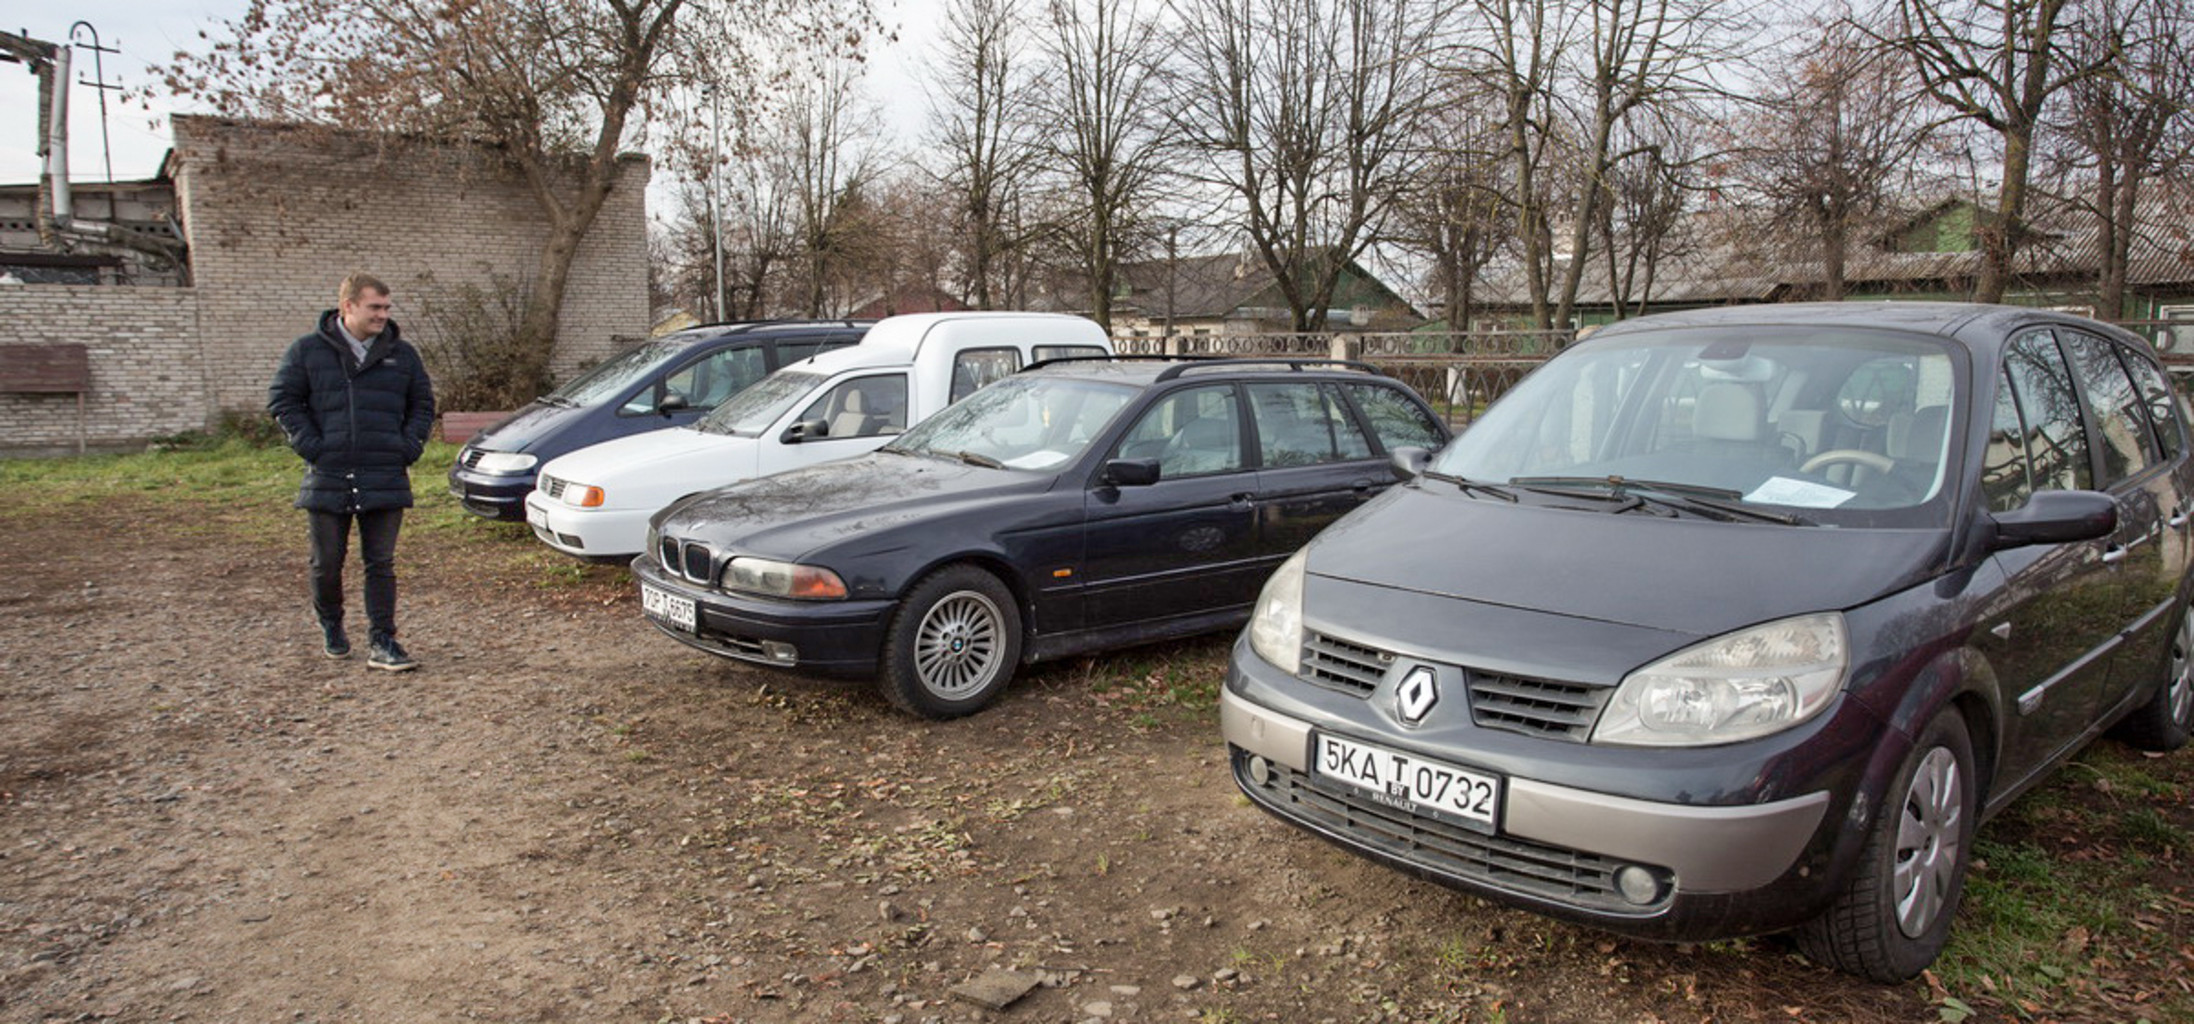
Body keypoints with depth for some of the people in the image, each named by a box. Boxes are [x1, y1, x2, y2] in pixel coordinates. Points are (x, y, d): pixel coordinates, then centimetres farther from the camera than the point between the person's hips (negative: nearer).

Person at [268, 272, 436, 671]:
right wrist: (310, 445, -6)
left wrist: (409, 446, 1)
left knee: (381, 564, 2)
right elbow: (282, 400, 4)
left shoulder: (401, 353, 8)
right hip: (327, 480, -1)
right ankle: (330, 625, 33)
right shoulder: (308, 350, 2)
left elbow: (422, 404, 14)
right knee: (327, 563, 9)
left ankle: (382, 642, 6)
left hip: (386, 480, 1)